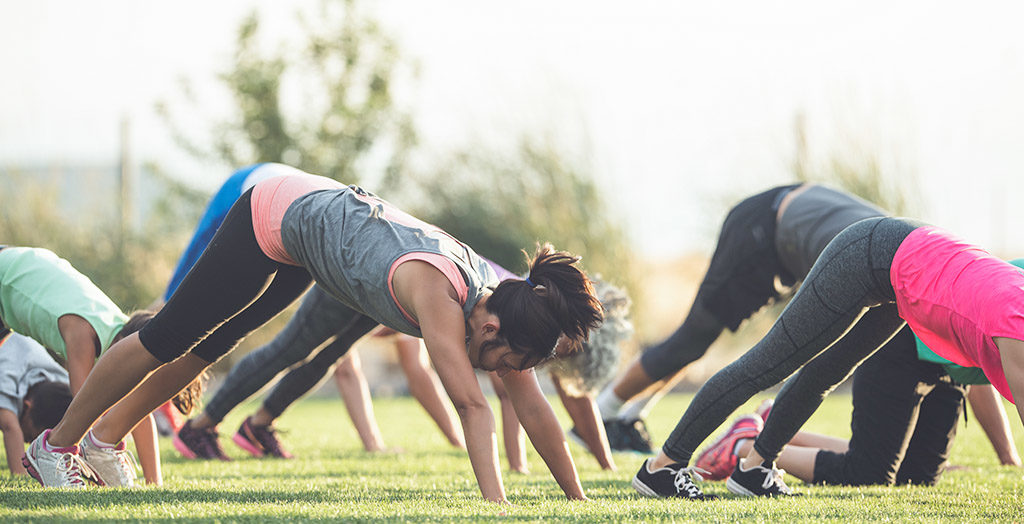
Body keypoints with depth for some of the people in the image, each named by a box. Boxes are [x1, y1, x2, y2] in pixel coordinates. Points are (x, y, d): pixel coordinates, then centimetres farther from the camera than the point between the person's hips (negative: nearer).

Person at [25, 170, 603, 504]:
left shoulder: (500, 298, -17)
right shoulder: (438, 294, -38)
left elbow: (534, 407, -12)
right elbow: (474, 408, -45)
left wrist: (579, 499, -13)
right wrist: (496, 507, -51)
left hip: (323, 217, 7)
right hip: (276, 215, -7)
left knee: (211, 344, 21)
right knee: (170, 338, 5)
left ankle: (106, 437, 37)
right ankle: (57, 443, 22)